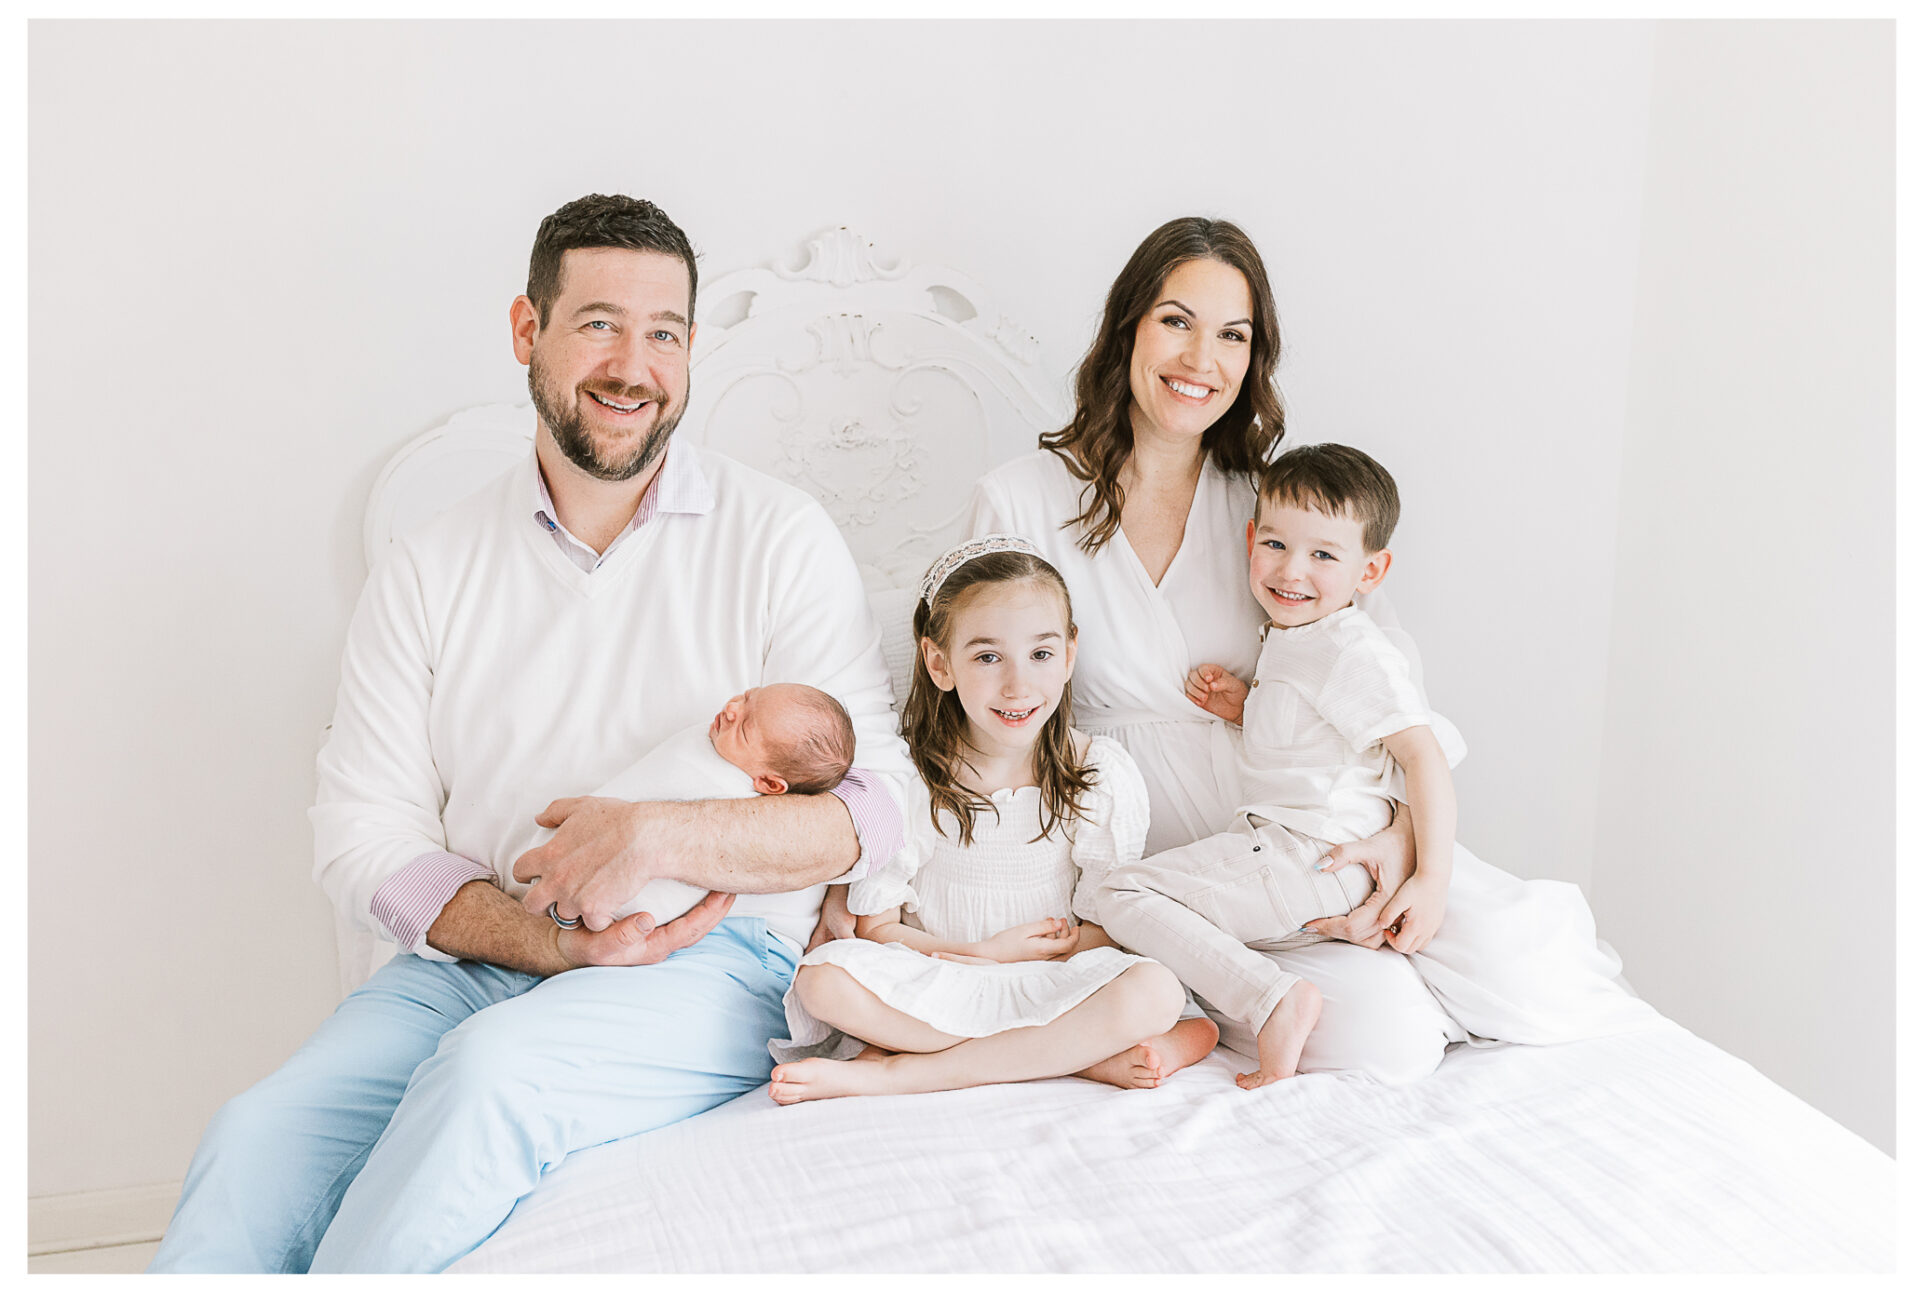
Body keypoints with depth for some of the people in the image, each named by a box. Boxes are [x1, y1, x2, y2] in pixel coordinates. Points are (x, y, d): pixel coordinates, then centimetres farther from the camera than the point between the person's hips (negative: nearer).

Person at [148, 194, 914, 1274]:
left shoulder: (780, 538, 2)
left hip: (712, 956, -2)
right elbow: (364, 835, 4)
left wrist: (660, 836, -20)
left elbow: (877, 806, -4)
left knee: (497, 1065, -32)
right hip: (476, 962, 3)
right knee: (254, 1140, -23)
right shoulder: (429, 570, 10)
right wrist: (556, 944, -13)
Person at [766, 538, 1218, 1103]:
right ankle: (1080, 1054, -25)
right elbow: (876, 924, -3)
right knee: (823, 979, -29)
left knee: (1154, 991, -30)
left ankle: (892, 1073, -25)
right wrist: (984, 952, -16)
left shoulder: (1102, 776, -4)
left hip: (1049, 985, 1)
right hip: (931, 983, 0)